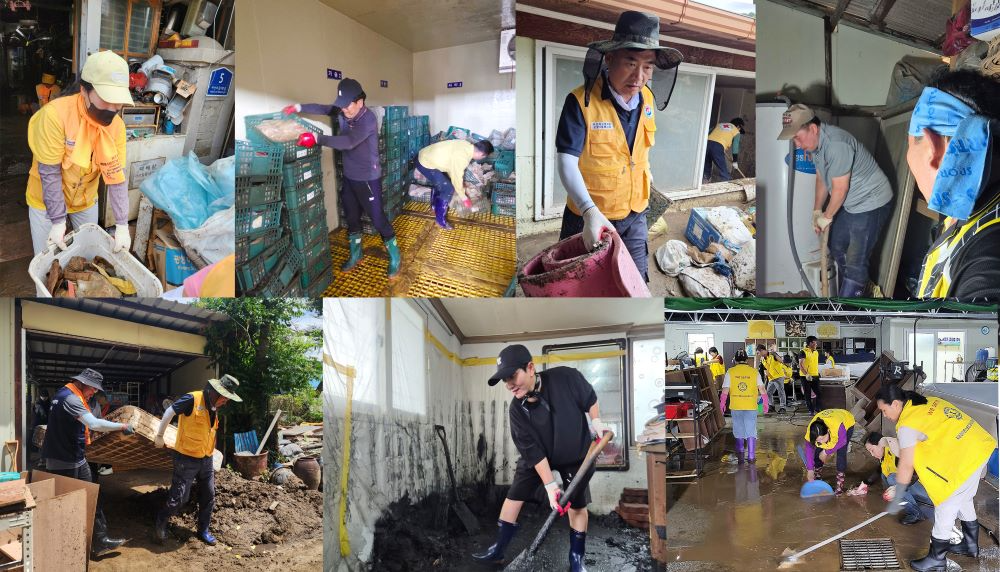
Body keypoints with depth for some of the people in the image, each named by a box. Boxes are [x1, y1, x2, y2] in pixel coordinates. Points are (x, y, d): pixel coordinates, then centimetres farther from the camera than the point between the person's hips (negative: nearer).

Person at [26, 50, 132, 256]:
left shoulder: (117, 125, -16)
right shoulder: (55, 114, -29)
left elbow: (117, 177, -12)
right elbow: (49, 172, -25)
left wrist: (122, 225, -17)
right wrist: (58, 221, -23)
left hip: (86, 200, 4)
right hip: (46, 201, -4)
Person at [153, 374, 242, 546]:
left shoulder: (213, 407, 7)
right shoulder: (192, 399, -18)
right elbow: (169, 412, -13)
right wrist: (159, 436, -5)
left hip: (206, 460, 7)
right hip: (186, 459, -7)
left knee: (208, 497, 10)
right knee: (178, 498, -1)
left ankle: (203, 531, 24)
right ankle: (160, 522, 24)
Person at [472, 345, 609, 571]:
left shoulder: (567, 378, -29)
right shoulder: (517, 409, -24)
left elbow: (589, 398, -8)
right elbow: (533, 451, -23)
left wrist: (596, 422, -8)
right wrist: (550, 485, -26)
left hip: (576, 454, -1)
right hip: (536, 458, 1)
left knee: (577, 506, 4)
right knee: (514, 497, 1)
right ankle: (498, 550, 16)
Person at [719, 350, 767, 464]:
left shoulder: (730, 372, -3)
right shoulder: (754, 372, -2)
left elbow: (725, 391, -6)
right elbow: (762, 389, -2)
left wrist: (722, 404, 4)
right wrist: (765, 403, 8)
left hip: (735, 406, 0)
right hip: (751, 407, 0)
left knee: (739, 431, 16)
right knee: (751, 432, 8)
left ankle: (740, 453, 17)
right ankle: (751, 457, 8)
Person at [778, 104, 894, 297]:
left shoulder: (836, 144, -32)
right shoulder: (816, 142, -2)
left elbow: (840, 188, -25)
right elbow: (821, 178, 11)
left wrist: (827, 217, -11)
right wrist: (817, 211, 10)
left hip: (871, 204, -10)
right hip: (849, 203, 10)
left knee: (855, 264, -9)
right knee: (837, 248, 23)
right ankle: (847, 292, 40)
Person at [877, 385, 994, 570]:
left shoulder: (907, 426, -16)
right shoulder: (927, 402, 7)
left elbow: (906, 466, -13)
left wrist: (897, 499, -3)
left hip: (967, 457, -9)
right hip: (979, 443, 9)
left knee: (945, 507, 2)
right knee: (964, 500, 26)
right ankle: (970, 545, 43)